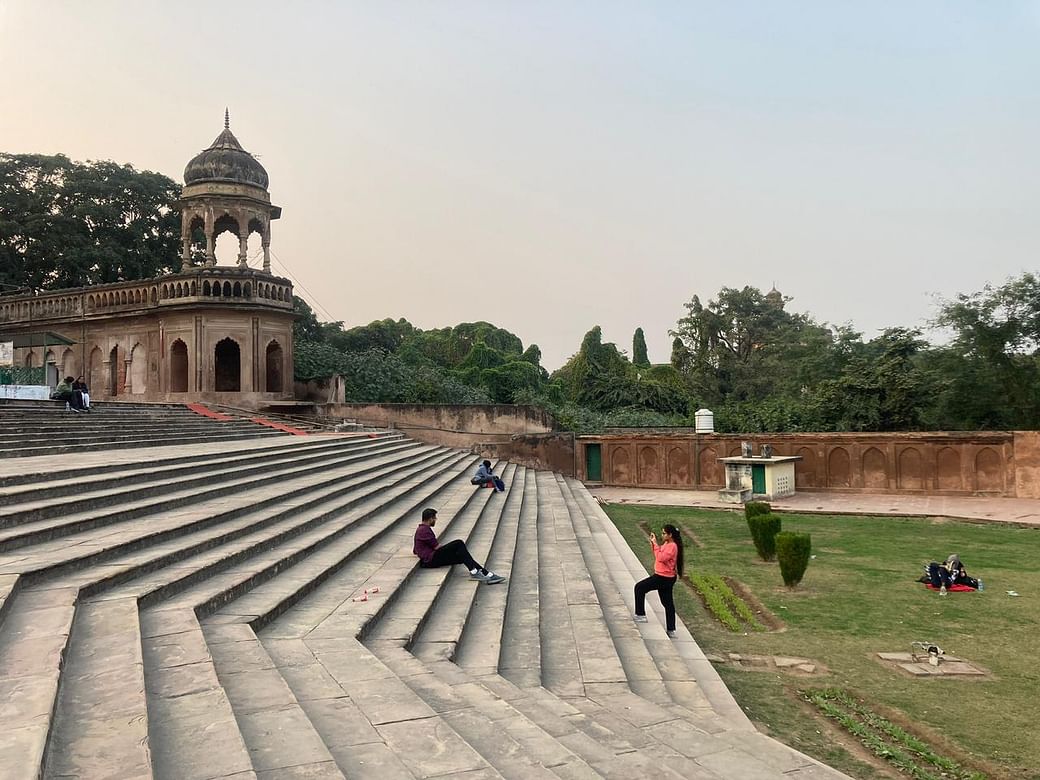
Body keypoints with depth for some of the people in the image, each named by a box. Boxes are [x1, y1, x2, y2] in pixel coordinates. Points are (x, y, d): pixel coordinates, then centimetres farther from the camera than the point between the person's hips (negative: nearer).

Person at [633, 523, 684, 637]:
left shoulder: (672, 546, -19)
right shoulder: (666, 544, 11)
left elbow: (661, 558, -27)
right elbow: (658, 555, 16)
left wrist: (655, 544, -21)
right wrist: (653, 543, 5)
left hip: (664, 578, -10)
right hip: (666, 577, 10)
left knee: (639, 587, -4)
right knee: (668, 603, 14)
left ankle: (641, 615, 1)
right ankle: (671, 630, 20)